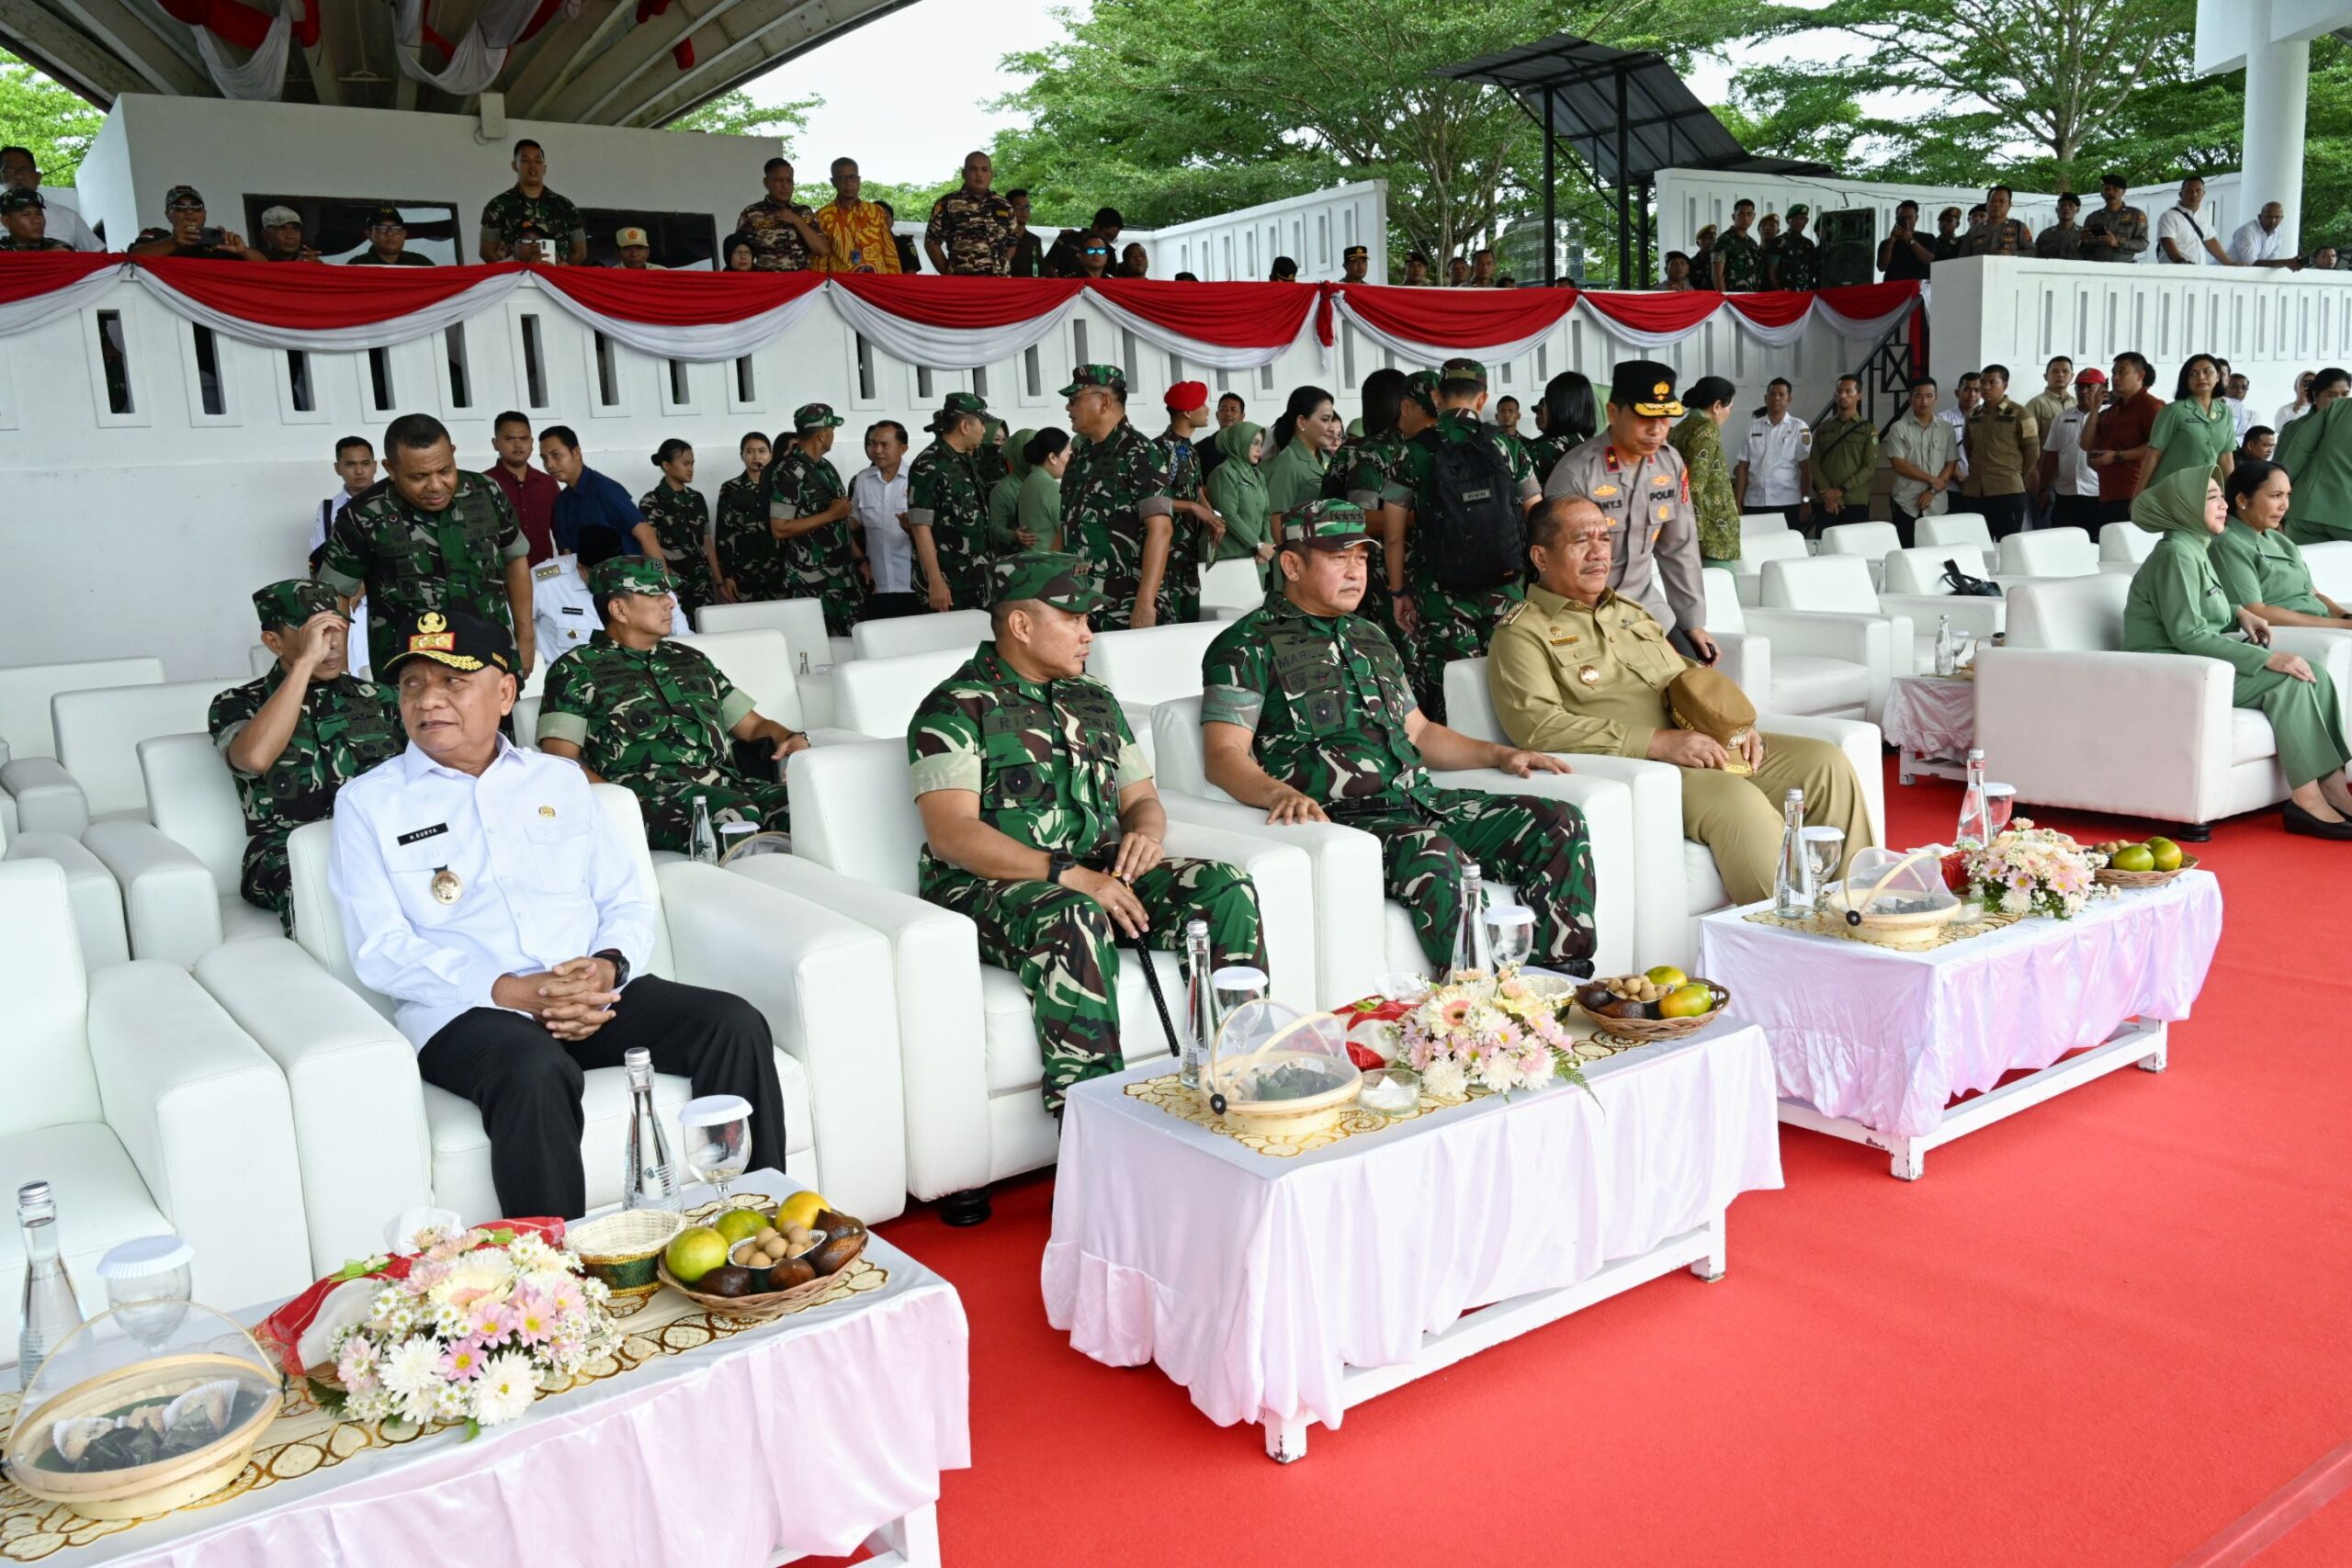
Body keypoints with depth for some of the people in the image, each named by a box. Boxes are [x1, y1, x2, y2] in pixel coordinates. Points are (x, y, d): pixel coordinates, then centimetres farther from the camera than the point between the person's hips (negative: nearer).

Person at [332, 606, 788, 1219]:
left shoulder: (559, 778, 20)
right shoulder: (369, 802, 10)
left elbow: (630, 900, 15)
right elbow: (382, 950, -2)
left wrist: (608, 967, -9)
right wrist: (510, 990, -17)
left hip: (597, 996, 4)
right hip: (465, 1010, -3)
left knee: (737, 1026, -21)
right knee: (536, 1073, -37)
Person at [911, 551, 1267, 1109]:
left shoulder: (1094, 702, 20)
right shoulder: (956, 709, -3)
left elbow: (1142, 799, 23)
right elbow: (950, 833, -15)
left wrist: (1145, 833, -4)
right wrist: (1067, 875, -25)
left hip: (1097, 873, 7)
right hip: (987, 885, -6)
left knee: (1226, 888, -16)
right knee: (1074, 920, -39)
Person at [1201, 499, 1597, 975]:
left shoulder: (1371, 639, 27)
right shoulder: (1249, 645, 3)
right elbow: (1223, 754, -8)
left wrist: (1500, 754, 19)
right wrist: (1279, 793, -28)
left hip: (1418, 800, 8)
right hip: (1339, 815, -8)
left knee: (1559, 822, -8)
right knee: (1434, 852, -37)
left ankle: (1567, 983, -11)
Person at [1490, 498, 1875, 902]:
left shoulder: (1631, 612, 26)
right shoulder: (1522, 634, -1)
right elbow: (1537, 725, -16)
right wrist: (1658, 743, -20)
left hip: (1702, 747, 8)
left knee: (1825, 761, -6)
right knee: (1737, 800, -32)